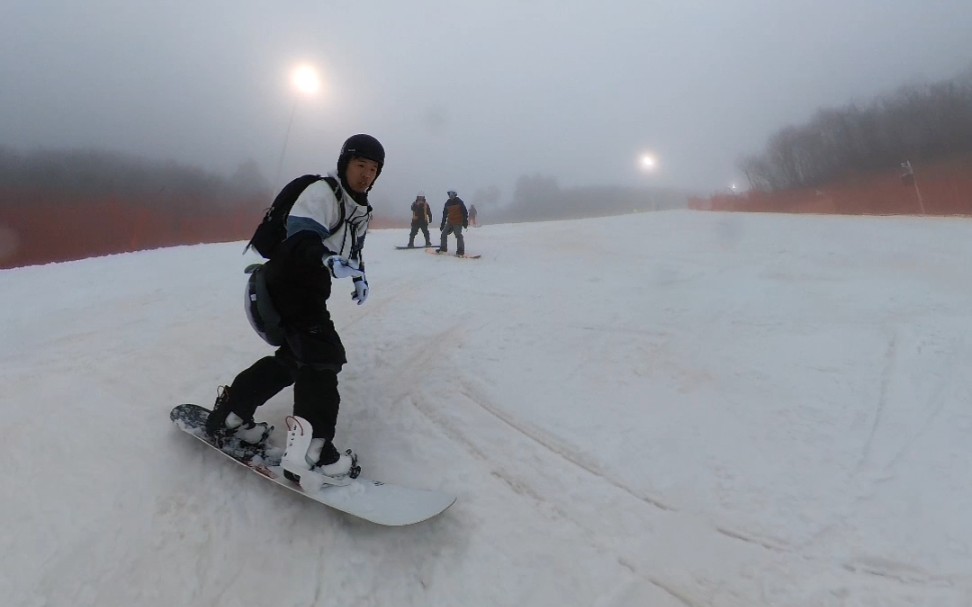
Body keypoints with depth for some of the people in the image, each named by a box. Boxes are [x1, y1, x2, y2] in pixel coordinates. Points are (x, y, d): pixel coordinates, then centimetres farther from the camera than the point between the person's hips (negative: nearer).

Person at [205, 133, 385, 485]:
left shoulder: (361, 210, 13)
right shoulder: (320, 193, -16)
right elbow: (301, 241, -29)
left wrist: (359, 275, 10)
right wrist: (330, 261, -47)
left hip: (312, 289, 10)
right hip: (288, 283, -10)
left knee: (294, 357, 17)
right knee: (324, 356, -19)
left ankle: (231, 413, 30)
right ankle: (310, 449, -17)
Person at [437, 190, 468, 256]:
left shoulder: (459, 201, -6)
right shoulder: (448, 203, 10)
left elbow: (464, 212, -9)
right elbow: (444, 214, 16)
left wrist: (465, 221, -16)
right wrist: (442, 224, 15)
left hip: (458, 222, -6)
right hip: (450, 222, 6)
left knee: (458, 235, -14)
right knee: (444, 233, 5)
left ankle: (460, 250, -10)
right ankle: (443, 248, 16)